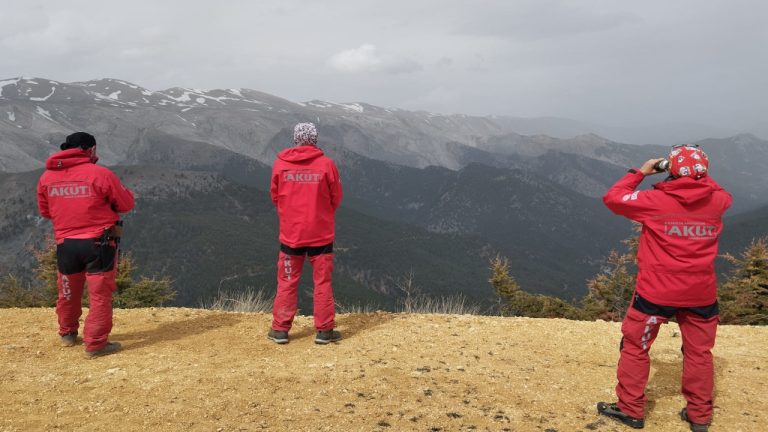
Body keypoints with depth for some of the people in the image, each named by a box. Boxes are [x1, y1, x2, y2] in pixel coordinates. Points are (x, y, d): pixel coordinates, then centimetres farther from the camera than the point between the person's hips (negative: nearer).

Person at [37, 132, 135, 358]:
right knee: (100, 294, 3)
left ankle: (67, 334, 39)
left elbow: (44, 211, 14)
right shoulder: (100, 174, -12)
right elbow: (126, 204, -4)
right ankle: (95, 344, 2)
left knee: (68, 292, 22)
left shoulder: (46, 177, 2)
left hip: (65, 244, 5)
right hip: (98, 243, -5)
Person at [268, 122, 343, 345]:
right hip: (321, 233, -1)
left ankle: (280, 329, 17)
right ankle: (324, 331, 13)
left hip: (290, 233, 1)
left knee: (287, 282, 12)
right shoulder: (327, 164, -9)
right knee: (322, 281, 9)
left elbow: (275, 196, 6)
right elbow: (336, 198, 1)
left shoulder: (280, 163, -5)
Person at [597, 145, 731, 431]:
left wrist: (639, 173, 3)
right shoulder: (717, 201, -3)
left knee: (635, 347, 12)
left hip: (657, 291, -3)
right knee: (699, 352, 17)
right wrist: (699, 176, 16)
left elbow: (612, 198, -4)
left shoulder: (655, 201, -14)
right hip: (701, 293, 4)